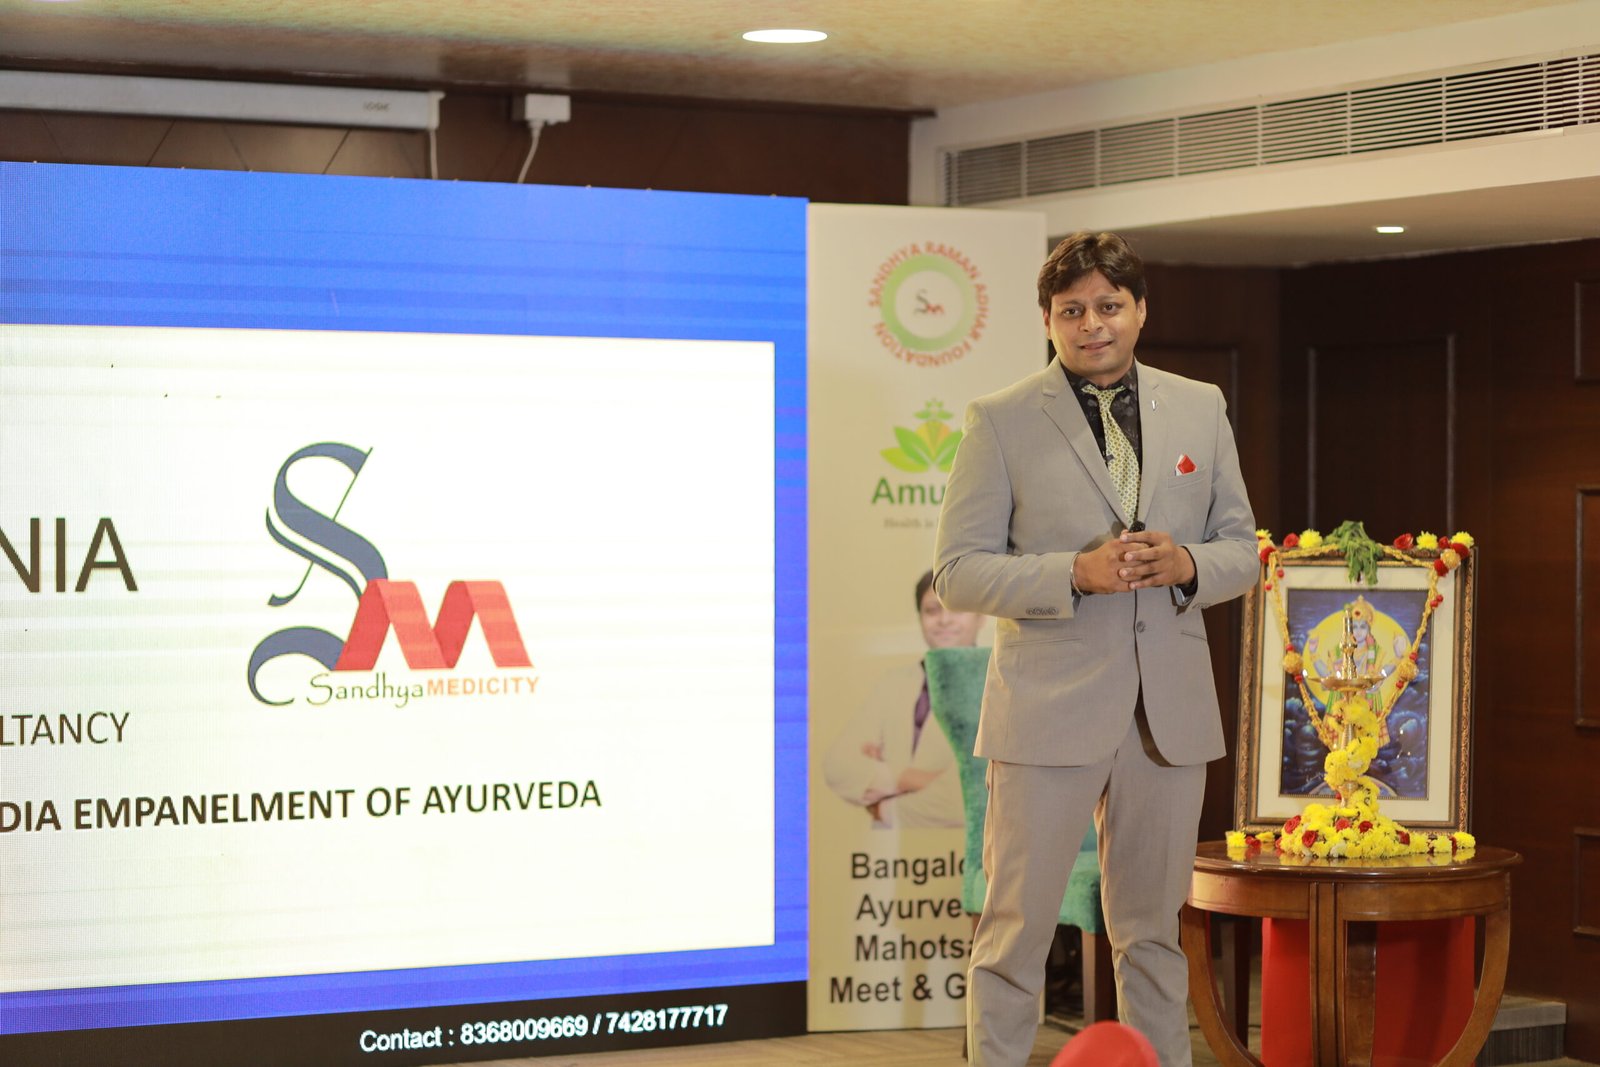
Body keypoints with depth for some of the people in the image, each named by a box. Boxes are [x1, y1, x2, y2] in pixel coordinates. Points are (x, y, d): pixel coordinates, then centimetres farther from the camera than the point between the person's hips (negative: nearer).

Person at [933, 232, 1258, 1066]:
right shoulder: (1000, 422, -1)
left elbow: (1241, 550, 13)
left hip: (1168, 711, 3)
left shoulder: (1201, 409, 10)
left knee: (1152, 932, 13)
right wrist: (1077, 573, -19)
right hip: (1050, 711, -3)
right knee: (1016, 928, -1)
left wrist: (1186, 565, -10)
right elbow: (958, 572, -6)